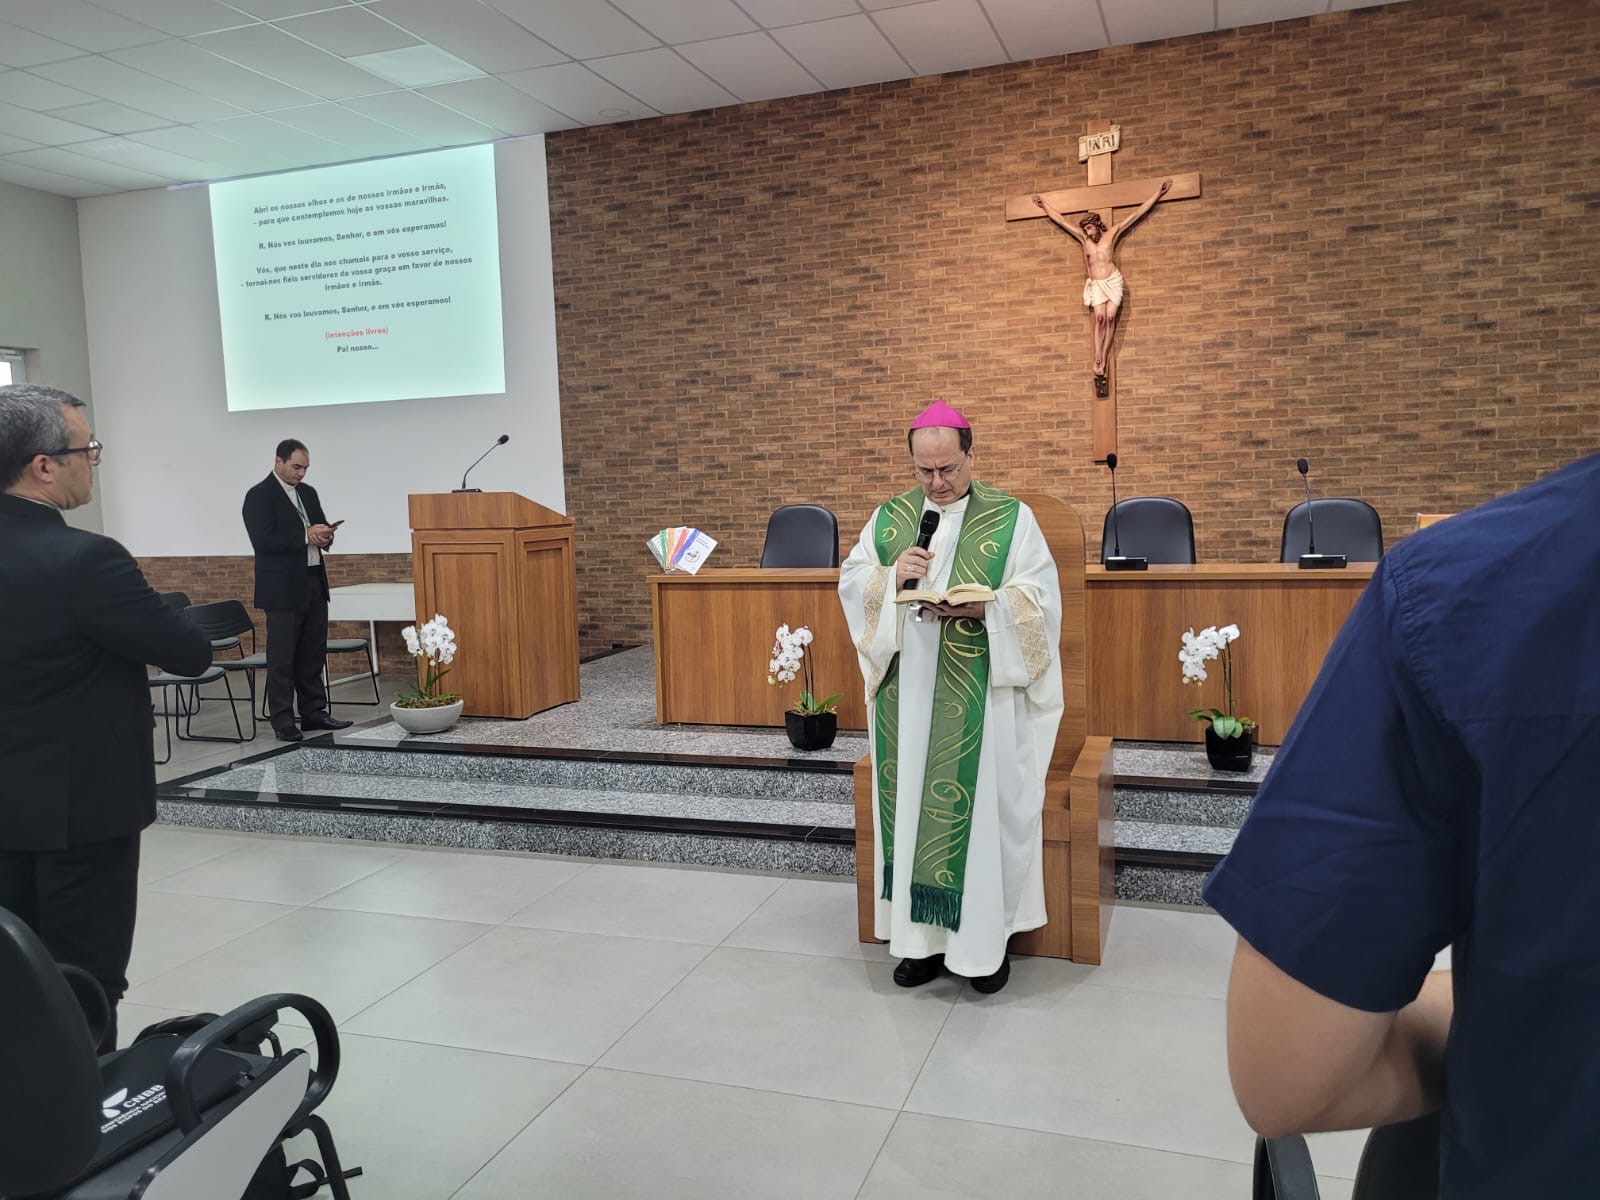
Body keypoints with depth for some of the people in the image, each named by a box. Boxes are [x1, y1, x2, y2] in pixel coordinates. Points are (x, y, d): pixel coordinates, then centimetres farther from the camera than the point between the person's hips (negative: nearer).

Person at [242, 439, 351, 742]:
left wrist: (325, 537, -4)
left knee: (313, 654, 11)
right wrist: (305, 536, -20)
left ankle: (314, 712, 19)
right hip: (283, 588, -7)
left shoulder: (309, 492, 14)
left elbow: (321, 530, 19)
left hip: (314, 583, 7)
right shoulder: (259, 496, -7)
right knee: (282, 658, -2)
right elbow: (263, 541, -17)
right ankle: (282, 722, 4)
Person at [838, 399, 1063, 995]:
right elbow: (851, 581, 10)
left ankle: (985, 936, 17)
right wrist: (891, 578, -11)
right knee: (911, 803, 7)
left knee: (983, 805, 1)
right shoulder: (889, 517, 10)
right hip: (908, 694, 3)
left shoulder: (1011, 517, -1)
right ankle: (922, 934, 20)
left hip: (982, 699, -3)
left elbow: (1039, 595, -4)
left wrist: (983, 606, -21)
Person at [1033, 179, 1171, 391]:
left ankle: (1103, 359, -5)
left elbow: (1137, 213, 5)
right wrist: (1045, 205, 21)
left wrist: (1157, 193, 5)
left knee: (1110, 317, -9)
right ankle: (1098, 360, -15)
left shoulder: (1111, 234, 3)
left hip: (1113, 280, -1)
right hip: (1096, 284, 1)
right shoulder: (1084, 239, 8)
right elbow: (1061, 220, 15)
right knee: (1100, 318, -15)